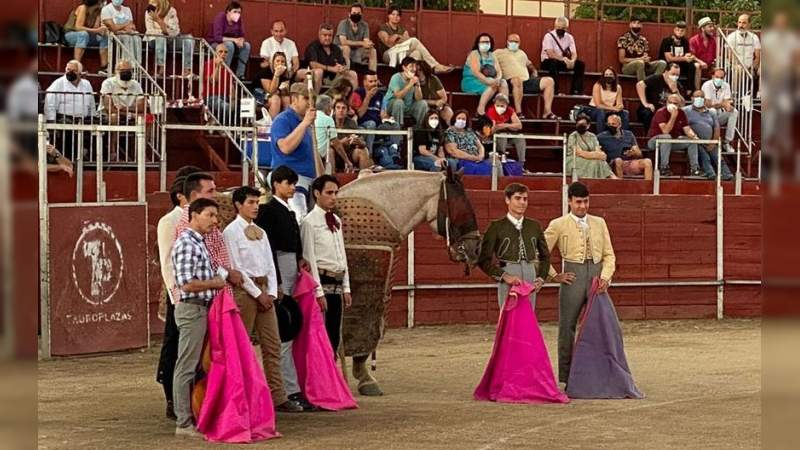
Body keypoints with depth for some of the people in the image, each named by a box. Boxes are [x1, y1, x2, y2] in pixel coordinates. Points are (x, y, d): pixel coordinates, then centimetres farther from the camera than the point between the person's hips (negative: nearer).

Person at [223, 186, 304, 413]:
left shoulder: (260, 232, 17)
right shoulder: (231, 231, -5)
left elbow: (270, 264, 14)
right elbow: (236, 268, -11)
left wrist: (271, 292, 0)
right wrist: (257, 293, -12)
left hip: (263, 290, 7)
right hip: (243, 290, -7)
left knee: (272, 345, 3)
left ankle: (278, 397, 4)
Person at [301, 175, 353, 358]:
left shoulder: (336, 221, 14)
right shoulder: (310, 222, -9)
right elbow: (310, 260, -13)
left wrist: (346, 288, 13)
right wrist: (319, 292, -16)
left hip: (337, 285, 8)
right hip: (321, 282, -8)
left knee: (334, 337, 9)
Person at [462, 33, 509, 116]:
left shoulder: (492, 56, 15)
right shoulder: (474, 54, -8)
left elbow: (499, 71, 5)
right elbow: (476, 72, -20)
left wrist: (498, 79, -19)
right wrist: (488, 81, -31)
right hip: (471, 81, -7)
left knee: (504, 83, -17)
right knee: (493, 86, -31)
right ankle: (480, 111, -36)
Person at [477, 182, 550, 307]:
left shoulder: (534, 226, 12)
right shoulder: (497, 227, 0)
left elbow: (545, 256, 21)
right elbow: (483, 260, -4)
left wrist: (541, 278, 7)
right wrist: (504, 276, -14)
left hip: (531, 277, 4)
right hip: (508, 283, -4)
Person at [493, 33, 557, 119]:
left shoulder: (522, 53, 31)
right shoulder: (500, 52, 12)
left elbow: (530, 65, 42)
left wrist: (534, 72, 22)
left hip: (527, 81, 6)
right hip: (512, 82, -6)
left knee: (549, 81, -11)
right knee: (517, 80, -43)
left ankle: (547, 112, -17)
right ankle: (518, 112, -42)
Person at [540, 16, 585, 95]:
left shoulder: (569, 37, 5)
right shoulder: (549, 36, -12)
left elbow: (574, 53, -3)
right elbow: (550, 54, -23)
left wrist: (572, 61, -27)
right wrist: (564, 59, -35)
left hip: (564, 62, 5)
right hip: (548, 62, -5)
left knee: (580, 64, -14)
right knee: (553, 62, -40)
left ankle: (576, 90, -19)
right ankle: (554, 91, -37)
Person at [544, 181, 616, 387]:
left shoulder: (599, 223, 12)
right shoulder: (559, 225, 2)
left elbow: (609, 254, 11)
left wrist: (605, 277, -4)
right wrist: (555, 276, -1)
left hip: (597, 278, 3)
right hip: (573, 277, -3)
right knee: (567, 326, 2)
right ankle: (566, 377, 9)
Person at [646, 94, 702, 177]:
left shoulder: (681, 113, 1)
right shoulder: (661, 112, -19)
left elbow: (687, 129, 0)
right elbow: (665, 131, -30)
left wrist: (693, 135, -22)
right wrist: (673, 117, -33)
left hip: (672, 142, 7)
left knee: (692, 140, -6)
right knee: (667, 137, -38)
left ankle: (694, 168, -7)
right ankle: (664, 167, -35)